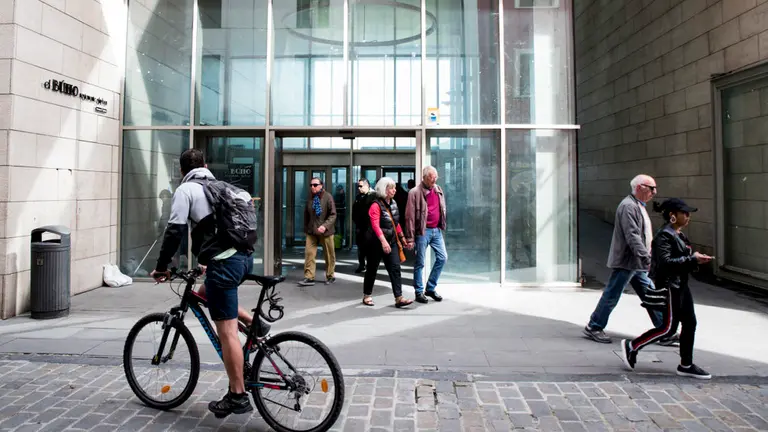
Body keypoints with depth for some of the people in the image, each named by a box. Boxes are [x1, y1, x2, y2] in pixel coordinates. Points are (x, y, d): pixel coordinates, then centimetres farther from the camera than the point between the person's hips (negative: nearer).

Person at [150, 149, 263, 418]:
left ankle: (238, 396, 5)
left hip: (224, 262, -8)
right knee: (207, 293, 33)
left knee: (227, 332, -2)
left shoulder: (185, 189, 2)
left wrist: (162, 267, 4)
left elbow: (175, 231, -7)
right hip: (244, 256, 8)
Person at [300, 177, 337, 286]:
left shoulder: (328, 197, -9)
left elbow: (333, 215, -12)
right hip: (311, 232, 4)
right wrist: (306, 228, 13)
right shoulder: (310, 198, 5)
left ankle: (330, 276, 23)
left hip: (325, 232, -3)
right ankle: (309, 277, 0)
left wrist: (325, 226, -23)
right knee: (309, 253, -5)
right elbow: (306, 215, 15)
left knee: (329, 255, 7)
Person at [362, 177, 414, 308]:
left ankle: (399, 298, -5)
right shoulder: (376, 205, -14)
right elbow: (375, 225, -25)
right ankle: (367, 296, 22)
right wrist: (383, 241, -37)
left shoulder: (393, 203, 10)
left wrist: (402, 237, 17)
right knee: (372, 269, 7)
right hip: (377, 243, -6)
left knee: (395, 269, -3)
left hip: (392, 241, 6)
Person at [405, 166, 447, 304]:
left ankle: (431, 288, 19)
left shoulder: (438, 190, 9)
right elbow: (410, 216, -12)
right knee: (420, 263, 2)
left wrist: (442, 226, 13)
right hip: (423, 231, -6)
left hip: (437, 230, 7)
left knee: (442, 257, 7)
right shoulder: (415, 193, -11)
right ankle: (419, 292, 13)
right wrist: (410, 237, -13)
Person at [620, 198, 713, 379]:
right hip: (669, 286, -10)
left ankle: (686, 365, 19)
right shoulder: (664, 235, -16)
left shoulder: (678, 234, 15)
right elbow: (665, 262, -27)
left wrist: (696, 260, 2)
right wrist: (692, 259, -24)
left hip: (681, 285, 10)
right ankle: (631, 346, 9)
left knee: (690, 323, 10)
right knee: (669, 327, -5)